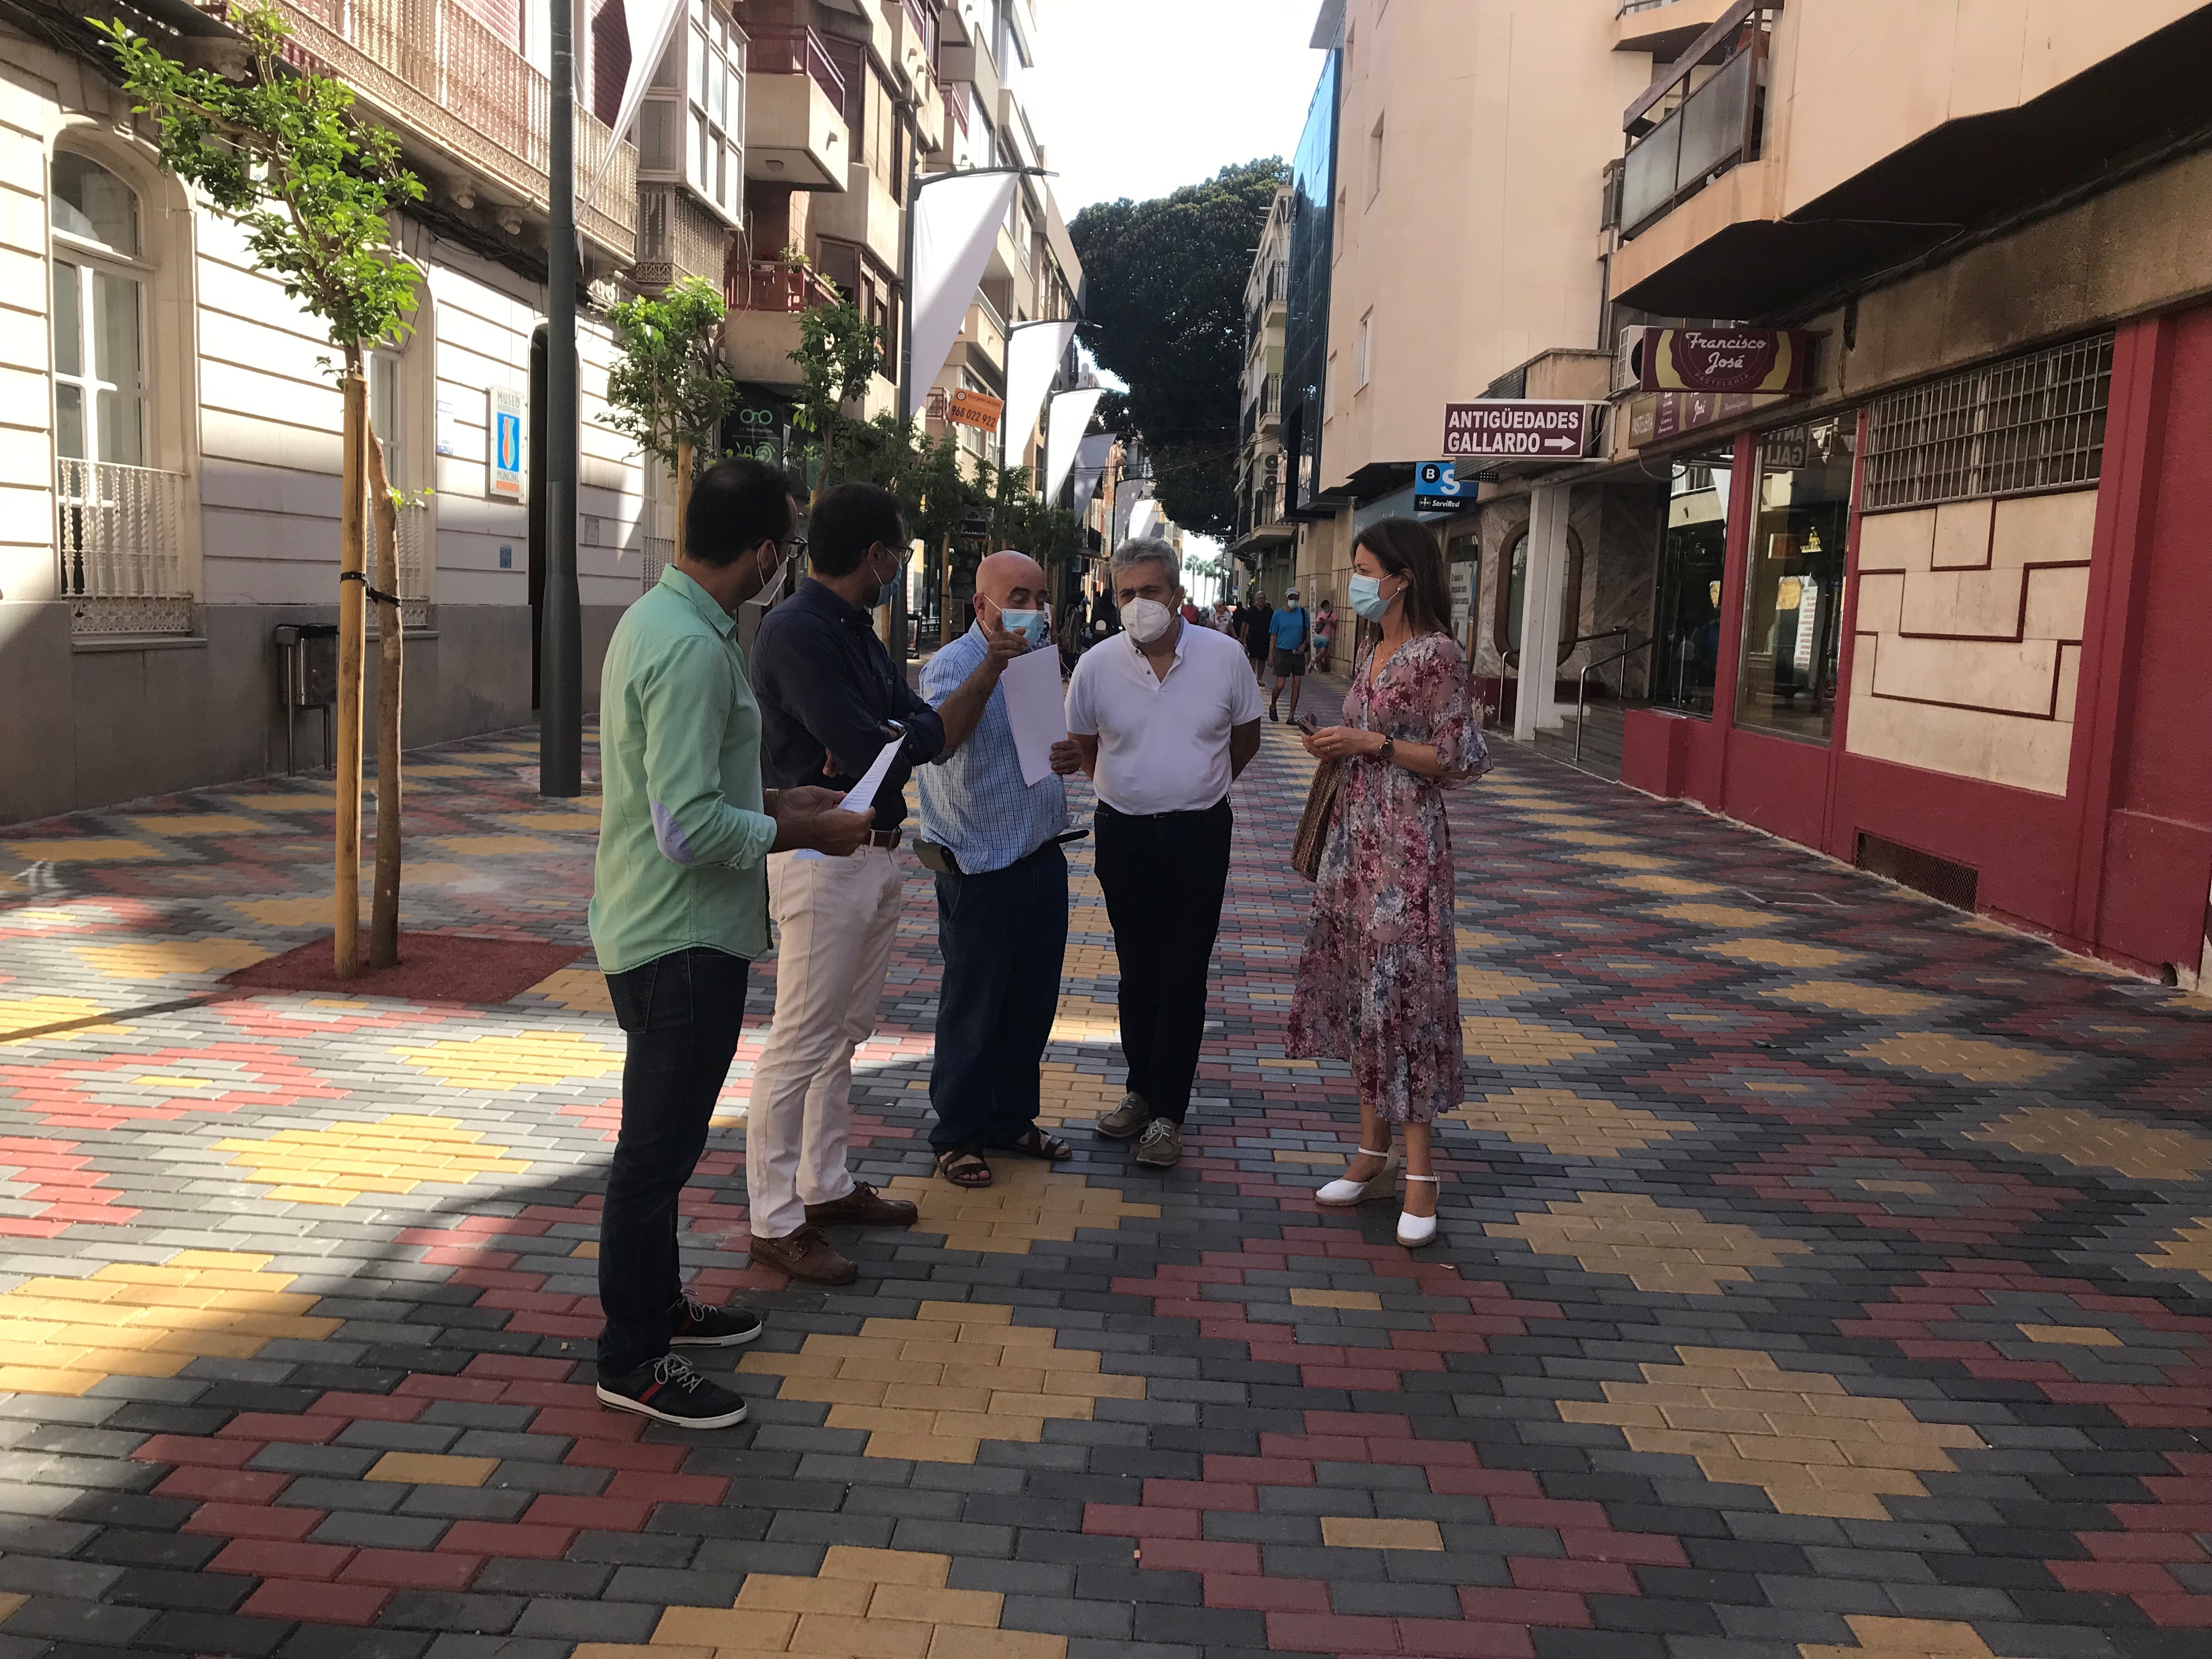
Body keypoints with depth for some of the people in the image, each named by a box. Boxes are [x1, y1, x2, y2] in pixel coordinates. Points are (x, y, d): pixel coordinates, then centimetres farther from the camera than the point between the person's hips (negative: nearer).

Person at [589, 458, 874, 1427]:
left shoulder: (659, 617, 9)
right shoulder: (691, 648, -24)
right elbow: (691, 828, -28)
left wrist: (775, 803, 12)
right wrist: (806, 833, -16)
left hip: (662, 930, 11)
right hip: (682, 938, -11)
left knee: (663, 1138, 22)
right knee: (659, 1147, 2)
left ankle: (657, 1306, 38)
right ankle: (632, 1362, 16)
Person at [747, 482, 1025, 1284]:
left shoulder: (857, 632, 14)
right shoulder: (797, 630, -17)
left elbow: (924, 735, 8)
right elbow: (867, 748, -22)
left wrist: (988, 670, -9)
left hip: (875, 852, 10)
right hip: (822, 855, -10)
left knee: (844, 1034, 18)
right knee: (801, 1044, -2)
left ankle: (825, 1186, 31)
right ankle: (775, 1221, 9)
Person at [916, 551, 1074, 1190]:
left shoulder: (1040, 661, 12)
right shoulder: (954, 665, -13)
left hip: (1042, 861, 7)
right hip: (981, 872, -7)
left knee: (1032, 1004, 16)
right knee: (973, 1010, 4)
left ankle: (1014, 1118, 32)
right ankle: (957, 1135, 20)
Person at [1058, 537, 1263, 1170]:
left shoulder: (1224, 657, -7)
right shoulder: (1096, 667, -5)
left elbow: (1245, 738, 8)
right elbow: (1082, 749, 8)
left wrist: (1198, 787, 10)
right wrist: (1073, 760, -14)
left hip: (1199, 834, -1)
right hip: (1123, 832, 2)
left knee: (1184, 975, 0)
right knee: (1137, 970, 13)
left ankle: (1167, 1113, 9)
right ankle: (1143, 1090, 27)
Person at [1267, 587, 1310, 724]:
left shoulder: (1302, 613, 6)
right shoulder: (1278, 614, 0)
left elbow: (1308, 632, 12)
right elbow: (1273, 636, 2)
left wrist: (1304, 645, -5)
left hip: (1298, 653, 3)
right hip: (1283, 652, -3)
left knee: (1297, 685, 2)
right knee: (1280, 685, -8)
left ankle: (1292, 716, 9)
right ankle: (1273, 706, 22)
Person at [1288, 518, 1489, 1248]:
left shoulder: (1435, 655, -12)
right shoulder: (1372, 653, 13)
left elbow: (1463, 759, -15)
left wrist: (1370, 743, -17)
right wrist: (1337, 746, 4)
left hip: (1406, 844, -9)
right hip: (1354, 836, 9)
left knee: (1402, 987, -6)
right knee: (1356, 985, 10)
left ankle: (1419, 1171, 3)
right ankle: (1373, 1153, 20)